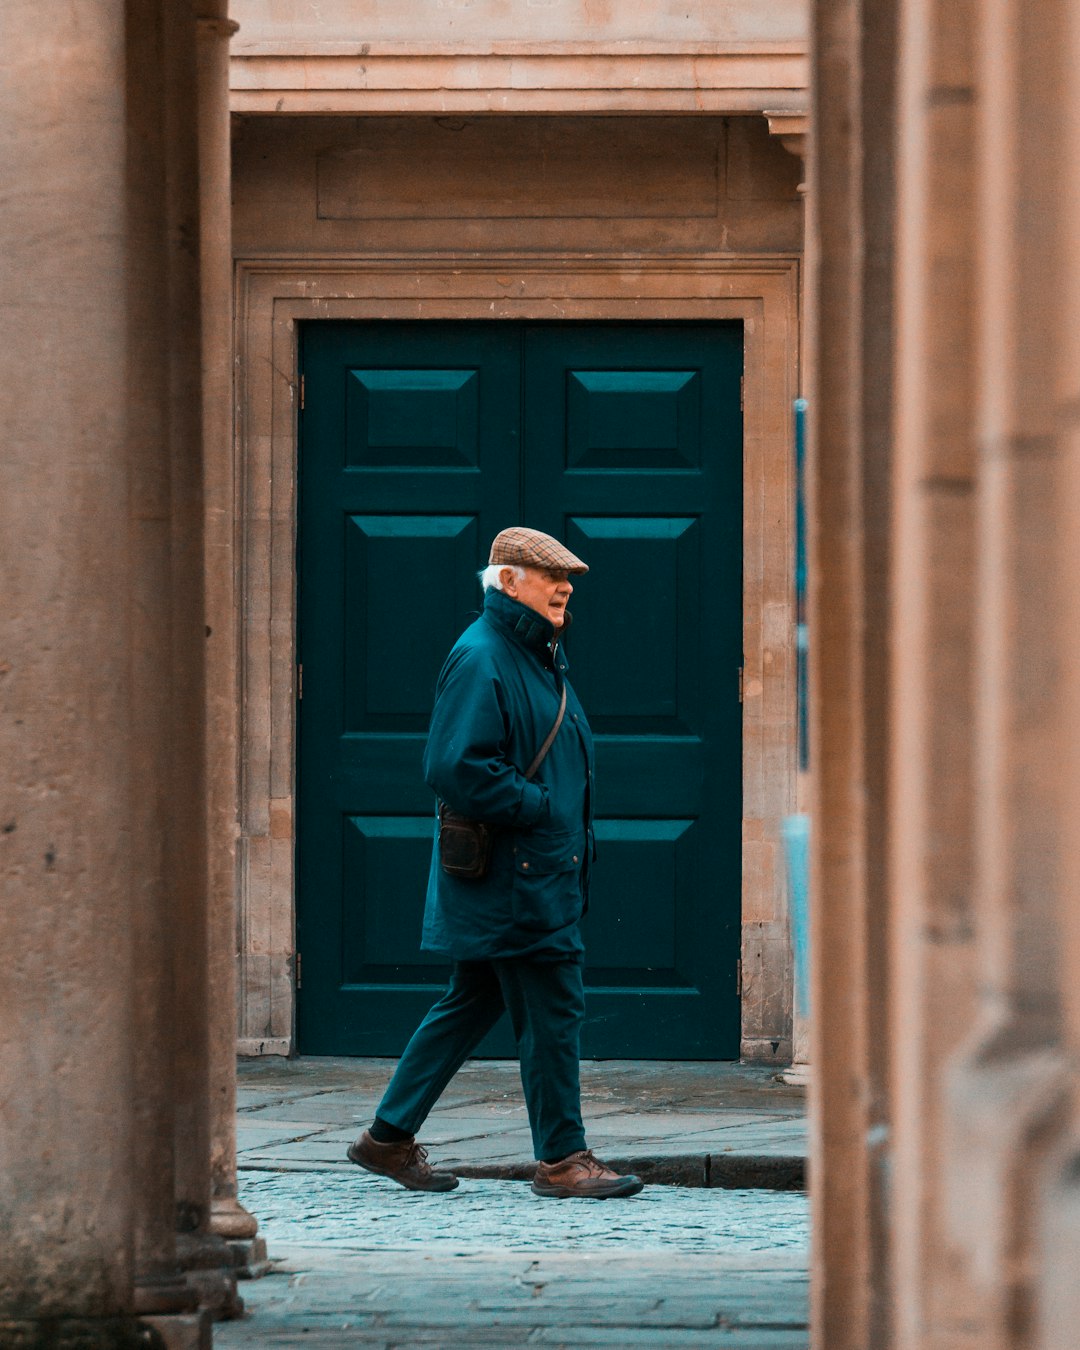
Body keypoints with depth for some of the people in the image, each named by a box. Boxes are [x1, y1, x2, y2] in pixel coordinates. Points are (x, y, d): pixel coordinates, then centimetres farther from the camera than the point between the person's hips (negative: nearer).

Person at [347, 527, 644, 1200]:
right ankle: (562, 1159, 0)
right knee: (552, 1011, -7)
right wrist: (538, 806, -18)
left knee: (472, 1005, 14)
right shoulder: (480, 659, -15)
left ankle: (390, 1138, 21)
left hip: (544, 873, 10)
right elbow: (456, 768, -23)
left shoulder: (538, 657, 17)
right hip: (514, 878, -10)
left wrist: (570, 827, 11)